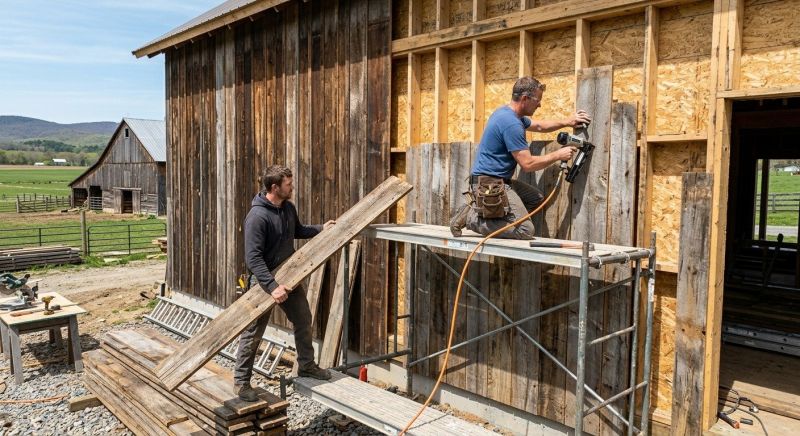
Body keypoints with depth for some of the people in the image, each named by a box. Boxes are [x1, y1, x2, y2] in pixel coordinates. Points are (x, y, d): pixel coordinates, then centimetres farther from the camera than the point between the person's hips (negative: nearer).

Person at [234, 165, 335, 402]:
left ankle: (306, 366, 35)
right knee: (253, 333, 3)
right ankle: (241, 381, 18)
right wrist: (272, 286, -33)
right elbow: (253, 257, -27)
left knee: (303, 321, 17)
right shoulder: (257, 216, -24)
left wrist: (321, 228, 7)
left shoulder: (288, 208, 1)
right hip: (265, 280, -8)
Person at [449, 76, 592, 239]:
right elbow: (527, 164, -18)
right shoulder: (511, 124, -20)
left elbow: (539, 125, 29)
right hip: (489, 183, -11)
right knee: (525, 230, -16)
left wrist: (567, 122, 18)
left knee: (537, 199, 15)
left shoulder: (508, 113, 13)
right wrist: (558, 155, -6)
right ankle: (471, 217, -8)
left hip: (499, 180, 11)